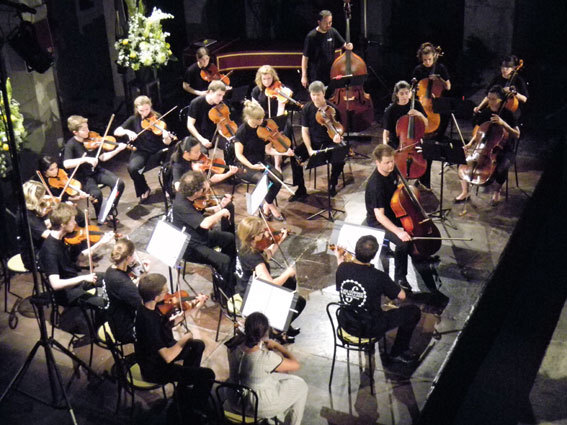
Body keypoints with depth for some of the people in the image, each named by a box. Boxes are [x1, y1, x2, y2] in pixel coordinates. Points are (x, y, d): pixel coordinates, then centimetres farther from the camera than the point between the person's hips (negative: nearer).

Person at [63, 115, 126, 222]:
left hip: (96, 171, 5)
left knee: (119, 183, -15)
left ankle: (111, 209, 8)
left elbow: (102, 157, 3)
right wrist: (85, 159, -36)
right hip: (83, 177, -5)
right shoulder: (71, 145, -14)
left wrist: (118, 149, -9)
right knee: (96, 193, -32)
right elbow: (66, 164, -29)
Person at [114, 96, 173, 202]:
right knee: (132, 168, -29)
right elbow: (116, 132, -2)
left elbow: (167, 143, -7)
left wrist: (166, 137, -31)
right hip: (141, 151, 1)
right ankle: (144, 190, 0)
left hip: (157, 151, -1)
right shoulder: (134, 119, 3)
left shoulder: (157, 118, -3)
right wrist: (127, 131, -22)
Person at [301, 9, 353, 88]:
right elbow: (305, 57, -11)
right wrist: (304, 76, -12)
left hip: (331, 73, 5)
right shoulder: (311, 36, -15)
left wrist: (347, 46, -11)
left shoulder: (333, 32, 0)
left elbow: (342, 44, 14)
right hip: (316, 77, -5)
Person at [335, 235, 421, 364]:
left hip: (346, 324, 6)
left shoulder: (342, 268, -16)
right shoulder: (379, 276, -28)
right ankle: (398, 352, 23)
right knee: (414, 311, 10)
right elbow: (402, 296, -13)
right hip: (370, 330, -5)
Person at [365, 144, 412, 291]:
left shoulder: (391, 172, -5)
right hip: (378, 222, -8)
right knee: (403, 242, -28)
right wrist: (398, 231, -38)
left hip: (394, 214, 8)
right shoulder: (375, 184, -30)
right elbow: (380, 215, -31)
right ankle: (400, 278, -9)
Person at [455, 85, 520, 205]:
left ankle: (496, 192, -4)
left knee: (501, 168, -35)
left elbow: (517, 135, -14)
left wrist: (503, 123, -26)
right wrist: (470, 144, -7)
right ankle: (465, 192, -5)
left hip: (503, 150, -4)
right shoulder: (484, 113, 4)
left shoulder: (507, 114, -8)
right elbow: (478, 133, 12)